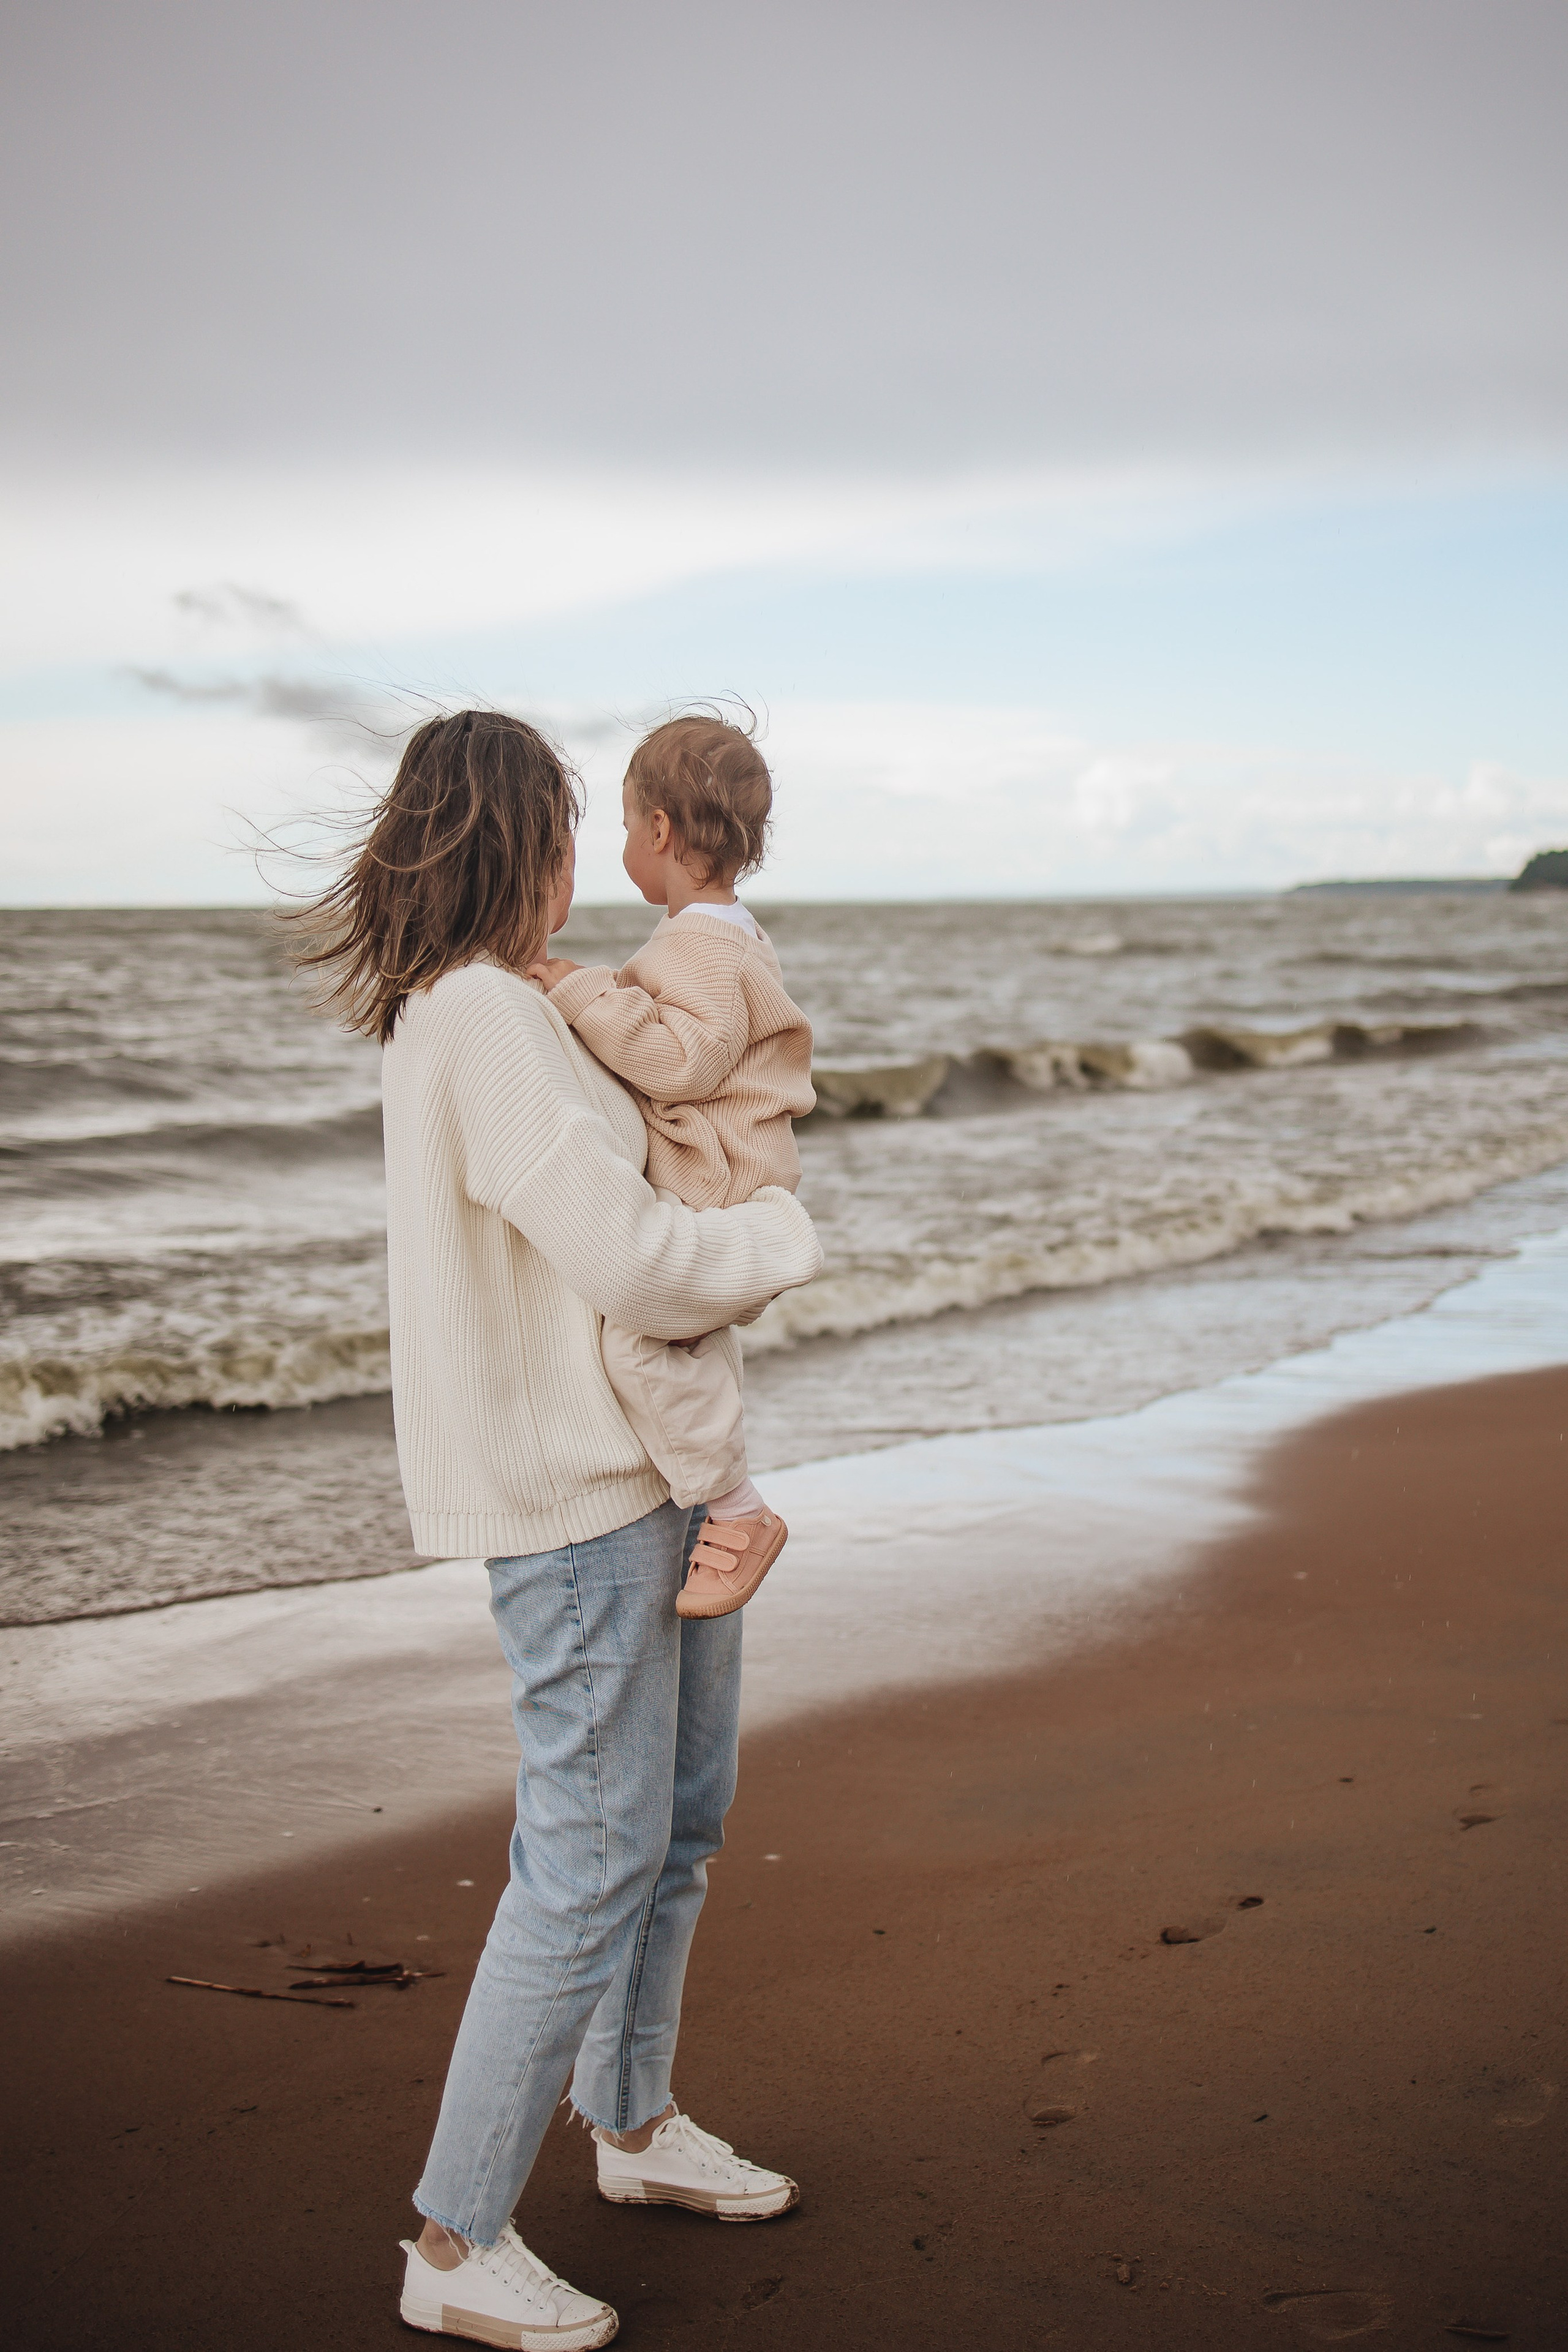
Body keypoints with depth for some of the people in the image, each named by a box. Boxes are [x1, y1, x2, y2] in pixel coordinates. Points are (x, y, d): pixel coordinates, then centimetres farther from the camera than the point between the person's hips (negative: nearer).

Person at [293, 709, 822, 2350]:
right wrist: (781, 1232, -8)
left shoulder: (452, 1014, 11)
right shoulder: (487, 1022, -21)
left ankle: (635, 2125, 38)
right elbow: (627, 1256, -26)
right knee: (591, 1861, -4)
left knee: (682, 1812, 20)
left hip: (650, 1472, 10)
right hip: (567, 1495, -10)